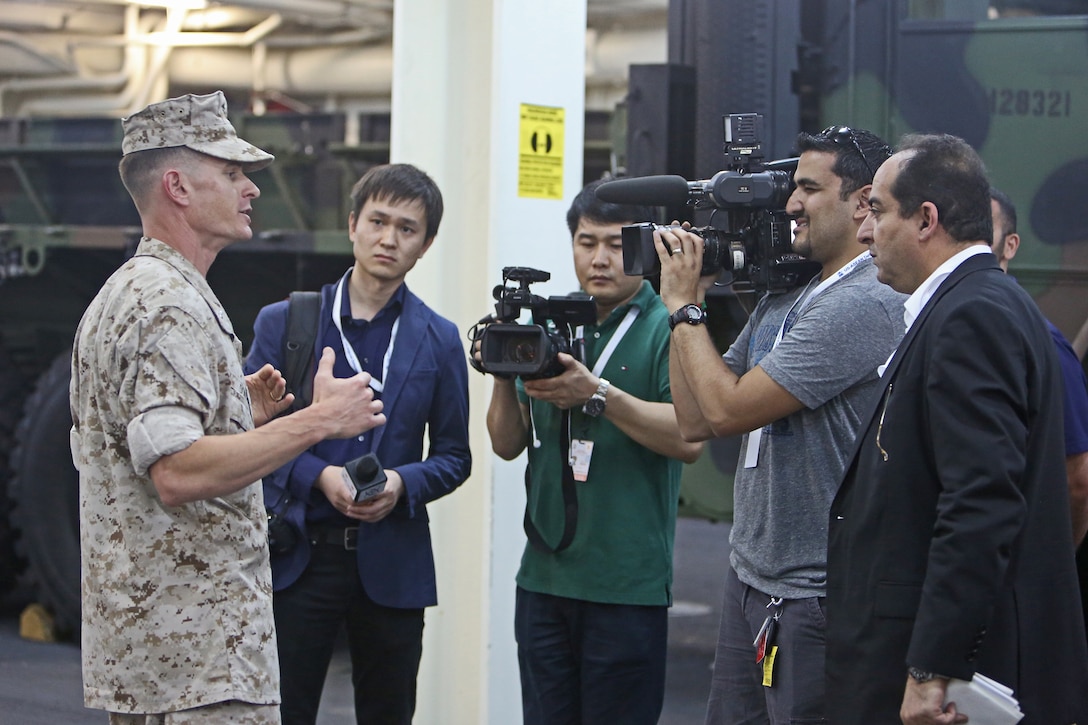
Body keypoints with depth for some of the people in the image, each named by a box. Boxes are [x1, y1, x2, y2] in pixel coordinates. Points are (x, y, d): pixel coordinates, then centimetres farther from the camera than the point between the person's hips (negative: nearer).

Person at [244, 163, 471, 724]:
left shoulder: (439, 340, 7)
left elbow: (453, 457, 10)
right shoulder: (283, 322, 3)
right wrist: (318, 476, -15)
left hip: (392, 565, 2)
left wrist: (403, 483, -11)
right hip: (298, 555, -1)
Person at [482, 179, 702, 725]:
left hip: (627, 584, -5)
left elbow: (689, 438, -17)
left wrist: (599, 394, -25)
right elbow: (507, 444, 12)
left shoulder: (668, 328, -4)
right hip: (544, 574, 5)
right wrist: (504, 377, -6)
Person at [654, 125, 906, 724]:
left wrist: (684, 305, -7)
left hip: (815, 592, -9)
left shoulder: (865, 305, -17)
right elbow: (695, 421, 13)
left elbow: (729, 409, -20)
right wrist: (685, 302, 8)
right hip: (749, 578, 9)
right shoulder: (778, 304, 12)